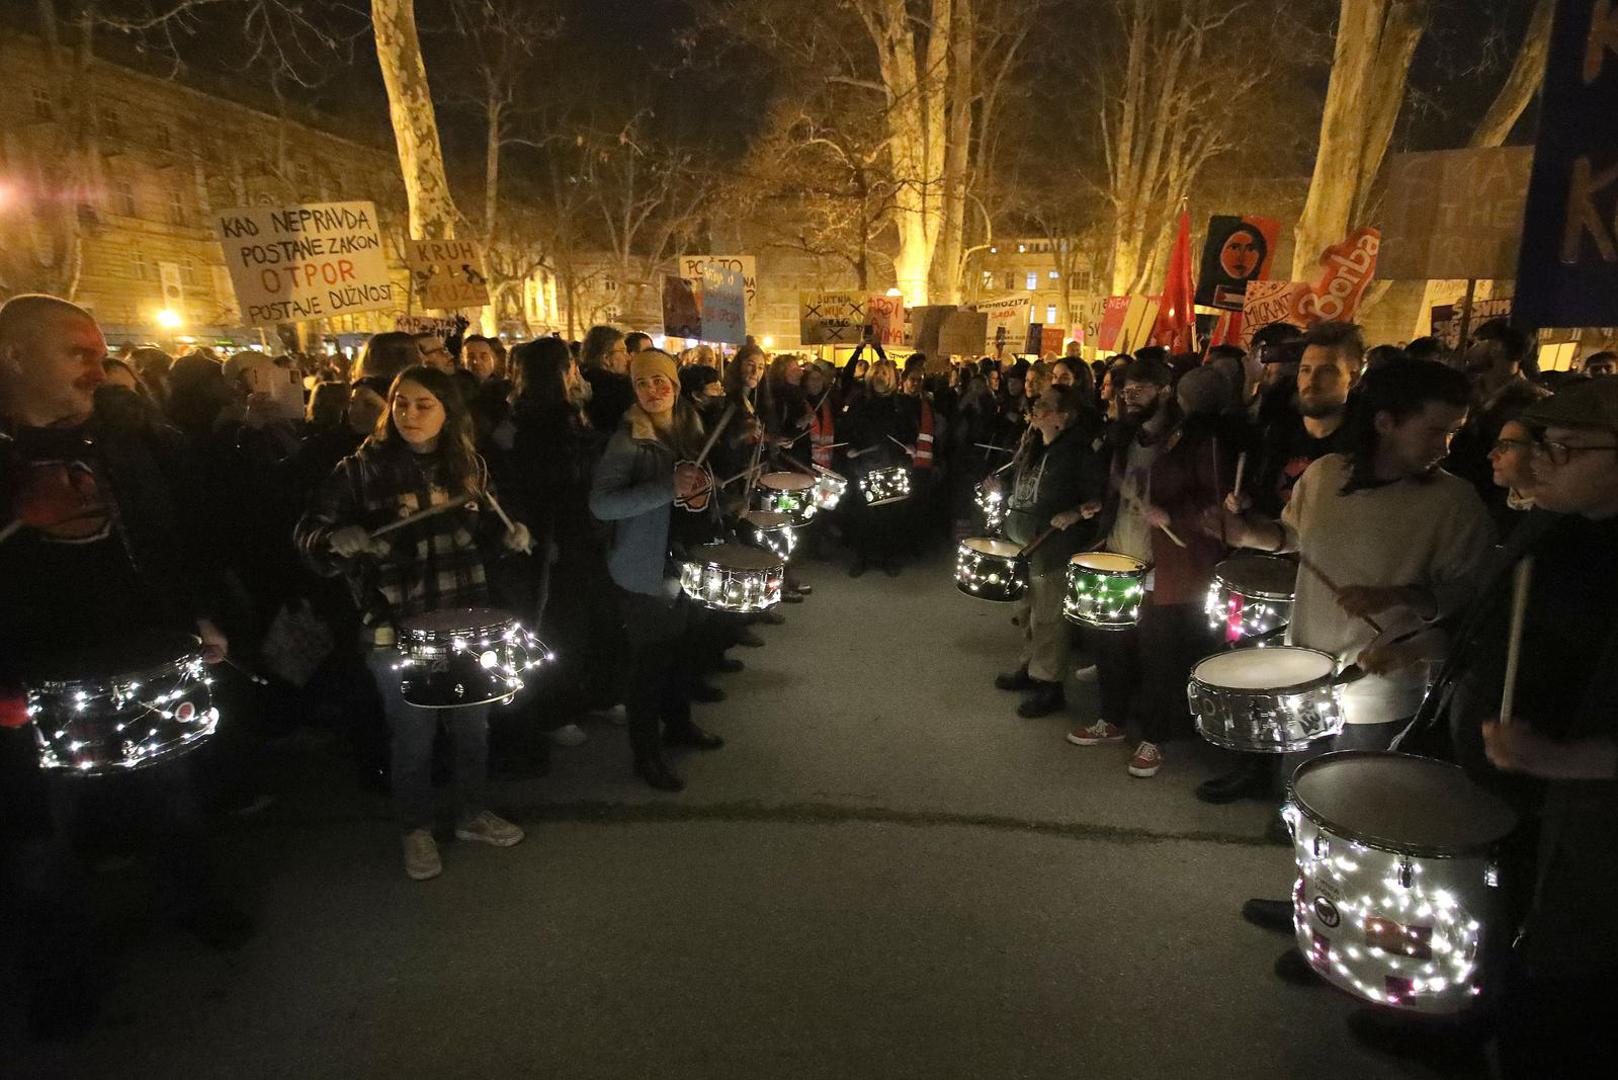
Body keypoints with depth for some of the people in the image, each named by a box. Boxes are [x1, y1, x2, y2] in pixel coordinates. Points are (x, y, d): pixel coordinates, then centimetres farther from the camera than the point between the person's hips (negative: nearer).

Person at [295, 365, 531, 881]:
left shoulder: (469, 466, 4)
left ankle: (472, 812, 38)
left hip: (467, 617, 4)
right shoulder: (363, 467, -9)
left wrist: (508, 535, -4)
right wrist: (338, 539, -29)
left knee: (474, 724, 16)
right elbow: (308, 531, -7)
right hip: (399, 626, -4)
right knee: (413, 735, 9)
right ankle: (417, 829, 31)